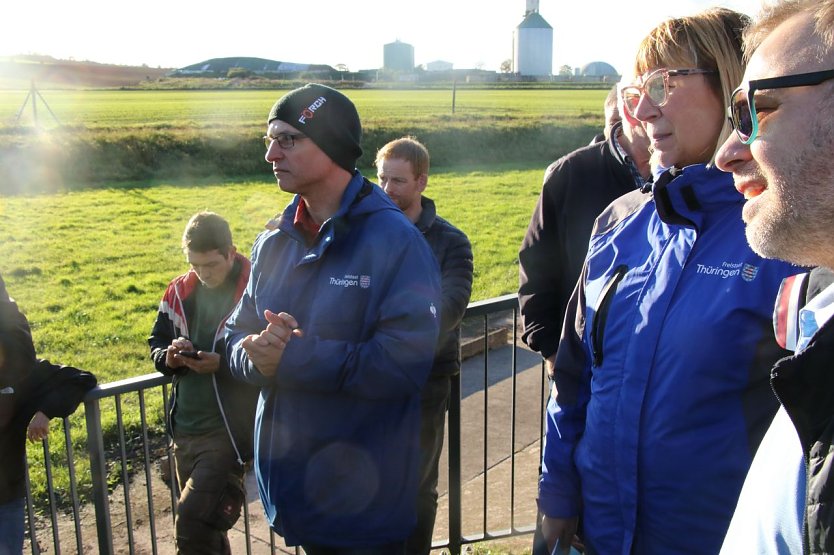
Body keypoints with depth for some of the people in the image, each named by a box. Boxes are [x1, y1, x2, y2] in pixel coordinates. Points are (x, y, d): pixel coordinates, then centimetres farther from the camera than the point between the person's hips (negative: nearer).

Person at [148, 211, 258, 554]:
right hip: (185, 428, 7)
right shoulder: (179, 291, 4)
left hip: (228, 430, -6)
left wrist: (222, 364, -24)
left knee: (193, 524, -10)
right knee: (207, 527, 20)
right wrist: (169, 357, -7)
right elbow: (156, 343, 15)